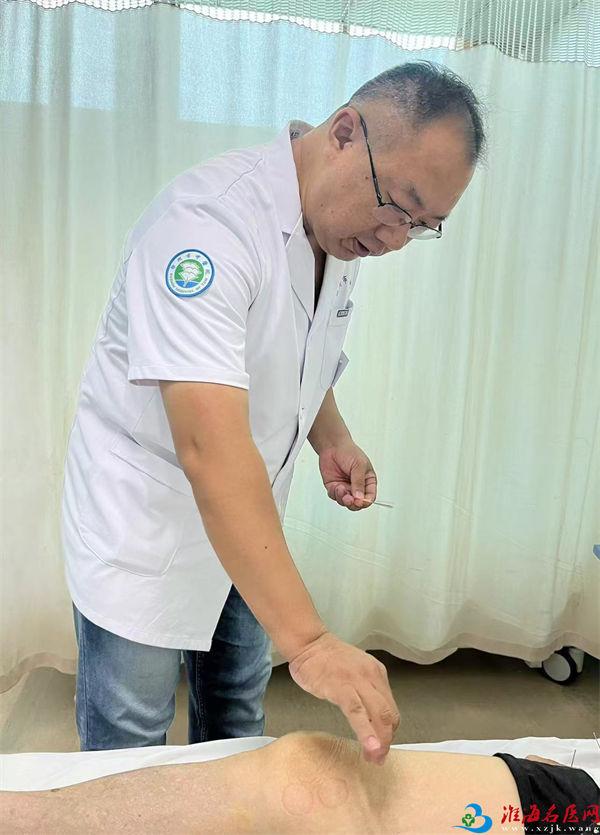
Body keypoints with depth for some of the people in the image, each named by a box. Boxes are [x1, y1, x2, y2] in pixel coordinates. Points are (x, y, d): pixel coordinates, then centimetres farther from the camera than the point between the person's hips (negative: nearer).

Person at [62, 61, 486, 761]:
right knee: (126, 750, 9)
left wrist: (330, 438, -3)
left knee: (236, 721, 20)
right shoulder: (211, 217, -28)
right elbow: (210, 447, -37)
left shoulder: (345, 228, 1)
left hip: (243, 524, 7)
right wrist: (306, 639, -39)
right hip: (144, 520, -7)